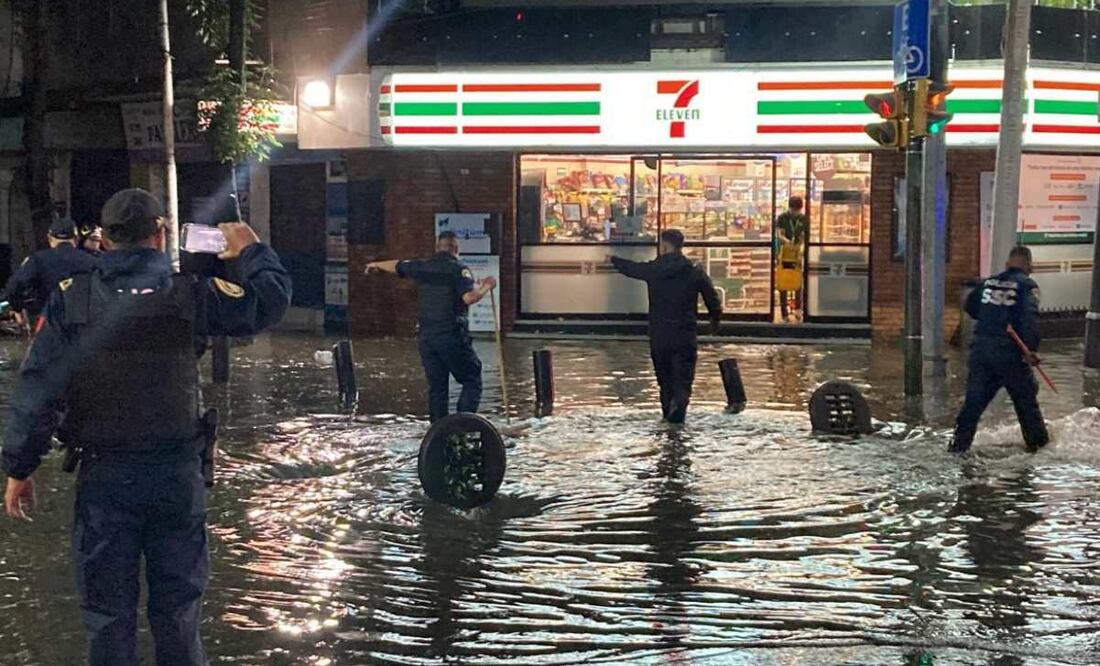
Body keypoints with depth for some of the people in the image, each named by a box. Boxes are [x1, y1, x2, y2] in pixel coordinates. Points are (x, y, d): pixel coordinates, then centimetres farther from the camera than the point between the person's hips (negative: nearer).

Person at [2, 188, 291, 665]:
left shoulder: (71, 298, -5)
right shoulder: (189, 294, -7)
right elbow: (271, 300, 1)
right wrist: (251, 250, 19)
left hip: (103, 474, 0)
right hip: (176, 472, 0)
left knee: (108, 611, 10)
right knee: (177, 607, 14)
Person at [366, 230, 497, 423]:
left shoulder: (422, 267, 10)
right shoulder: (459, 269, -7)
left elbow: (396, 266, 28)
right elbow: (469, 297, -21)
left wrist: (376, 264, 47)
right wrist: (486, 286, -3)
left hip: (426, 335, 6)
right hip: (452, 335, -6)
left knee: (436, 388, 11)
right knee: (472, 382, 0)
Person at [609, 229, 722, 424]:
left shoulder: (652, 269, -1)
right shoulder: (696, 272, -3)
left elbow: (631, 268, 19)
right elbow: (713, 299, 3)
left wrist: (613, 260, 41)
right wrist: (716, 319, 24)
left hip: (659, 336, 1)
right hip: (685, 336, -1)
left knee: (665, 378, 15)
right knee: (683, 378, -4)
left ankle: (668, 411, 14)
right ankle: (678, 404, -30)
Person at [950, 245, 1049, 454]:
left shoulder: (988, 282, 11)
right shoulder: (1027, 285, -5)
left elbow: (970, 306, 19)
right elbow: (1030, 317, -18)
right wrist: (1030, 349, -21)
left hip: (980, 348, 4)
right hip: (1009, 351, -4)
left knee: (975, 397, 8)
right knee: (1025, 397, 13)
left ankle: (961, 441, 4)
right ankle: (1037, 440, 22)